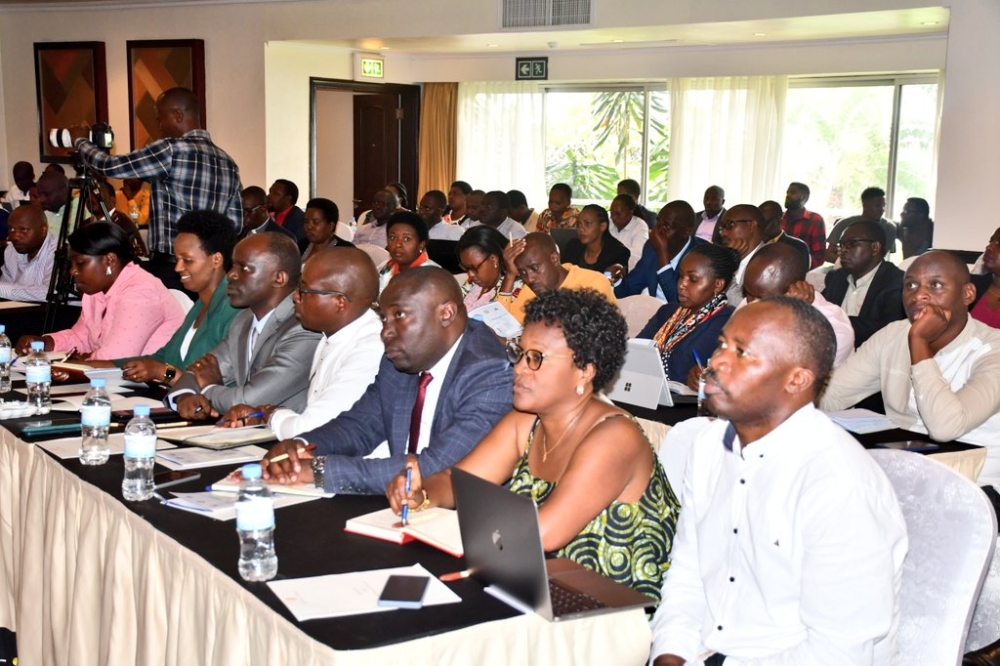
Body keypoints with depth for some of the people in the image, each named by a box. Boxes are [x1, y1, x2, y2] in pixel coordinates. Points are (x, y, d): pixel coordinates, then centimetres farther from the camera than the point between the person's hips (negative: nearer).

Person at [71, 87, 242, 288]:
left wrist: (80, 140, 12)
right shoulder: (228, 162, 10)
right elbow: (235, 224, 12)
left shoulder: (171, 150, -11)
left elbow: (109, 166, -6)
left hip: (170, 269, -7)